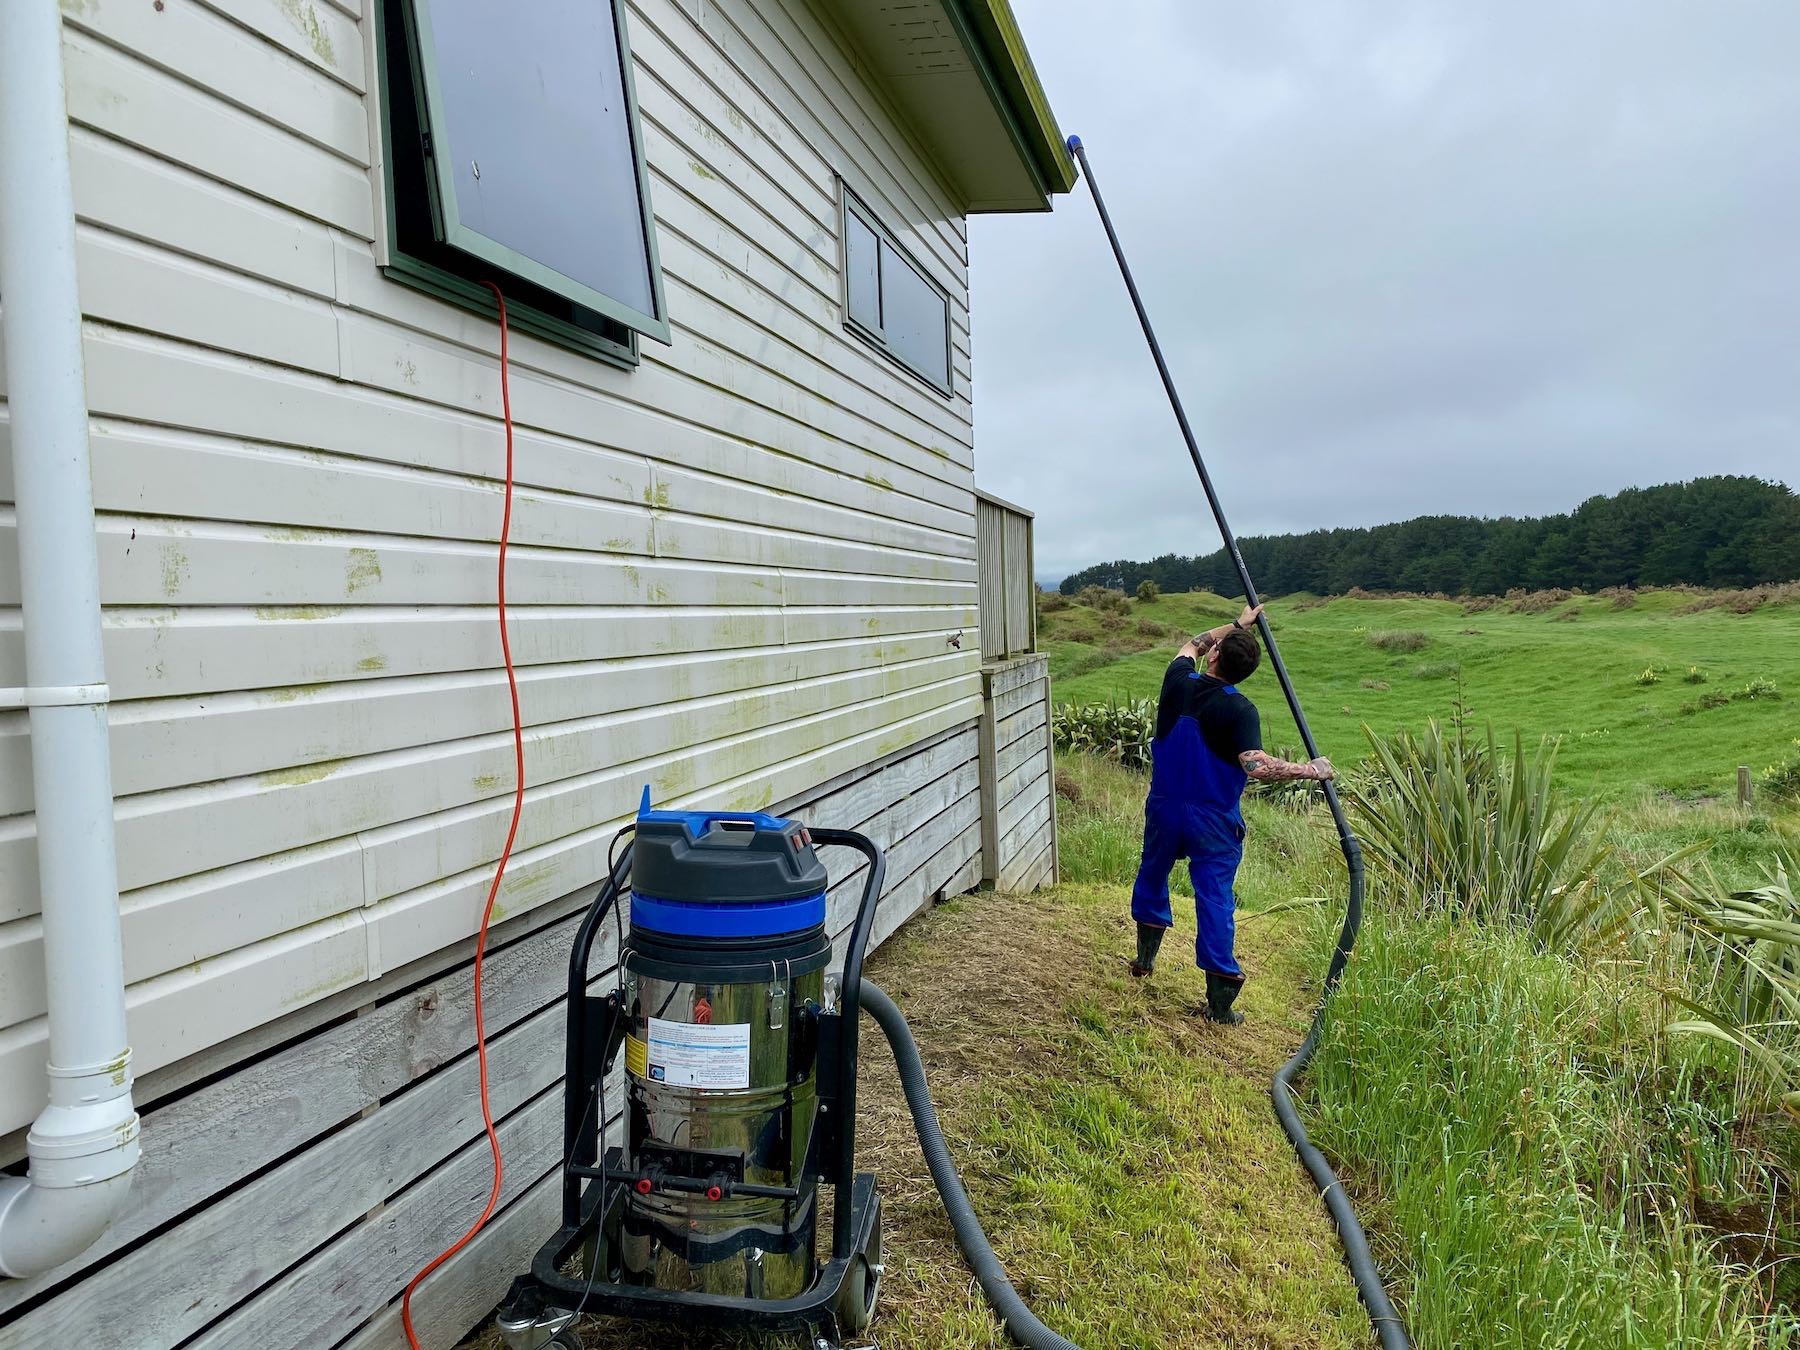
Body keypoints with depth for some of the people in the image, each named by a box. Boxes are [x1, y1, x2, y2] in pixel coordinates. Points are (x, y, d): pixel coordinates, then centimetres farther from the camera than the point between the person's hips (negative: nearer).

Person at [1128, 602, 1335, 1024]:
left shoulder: (1178, 681, -7)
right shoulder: (1239, 710, -20)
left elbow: (1192, 644, 15)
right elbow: (1256, 766, -31)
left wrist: (1238, 624, 22)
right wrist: (1309, 770, -20)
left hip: (1164, 809, 4)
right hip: (1213, 823, -3)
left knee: (1152, 875, 26)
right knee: (1215, 899, 3)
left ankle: (1145, 957, 39)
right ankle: (1220, 1000, 8)